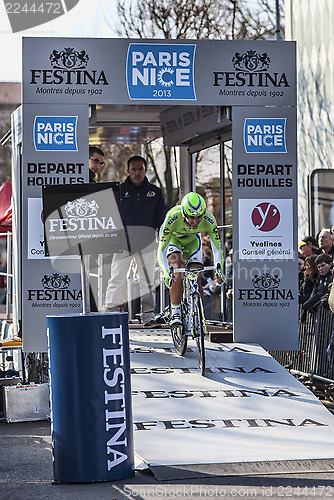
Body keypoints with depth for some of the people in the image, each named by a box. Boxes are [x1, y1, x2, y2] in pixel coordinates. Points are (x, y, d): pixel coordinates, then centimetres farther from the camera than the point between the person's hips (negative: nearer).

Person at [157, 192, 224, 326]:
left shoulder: (208, 220, -34)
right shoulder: (173, 218, -40)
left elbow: (217, 248, -29)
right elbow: (161, 250, -39)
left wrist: (219, 269, -46)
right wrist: (166, 272, -53)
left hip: (192, 240, 2)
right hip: (172, 238, -2)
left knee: (196, 280, -9)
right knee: (178, 269, -29)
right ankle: (175, 313, -24)